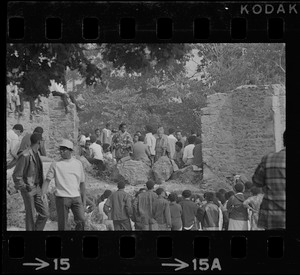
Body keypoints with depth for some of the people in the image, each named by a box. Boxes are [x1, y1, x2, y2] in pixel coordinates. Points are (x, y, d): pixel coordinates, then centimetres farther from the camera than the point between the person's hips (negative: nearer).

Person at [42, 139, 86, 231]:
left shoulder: (78, 163, 10)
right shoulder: (55, 164, 3)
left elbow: (82, 182, 15)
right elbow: (47, 180, 1)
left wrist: (84, 199, 11)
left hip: (76, 197, 2)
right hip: (62, 198, -2)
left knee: (81, 220, -11)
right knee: (63, 224, -1)